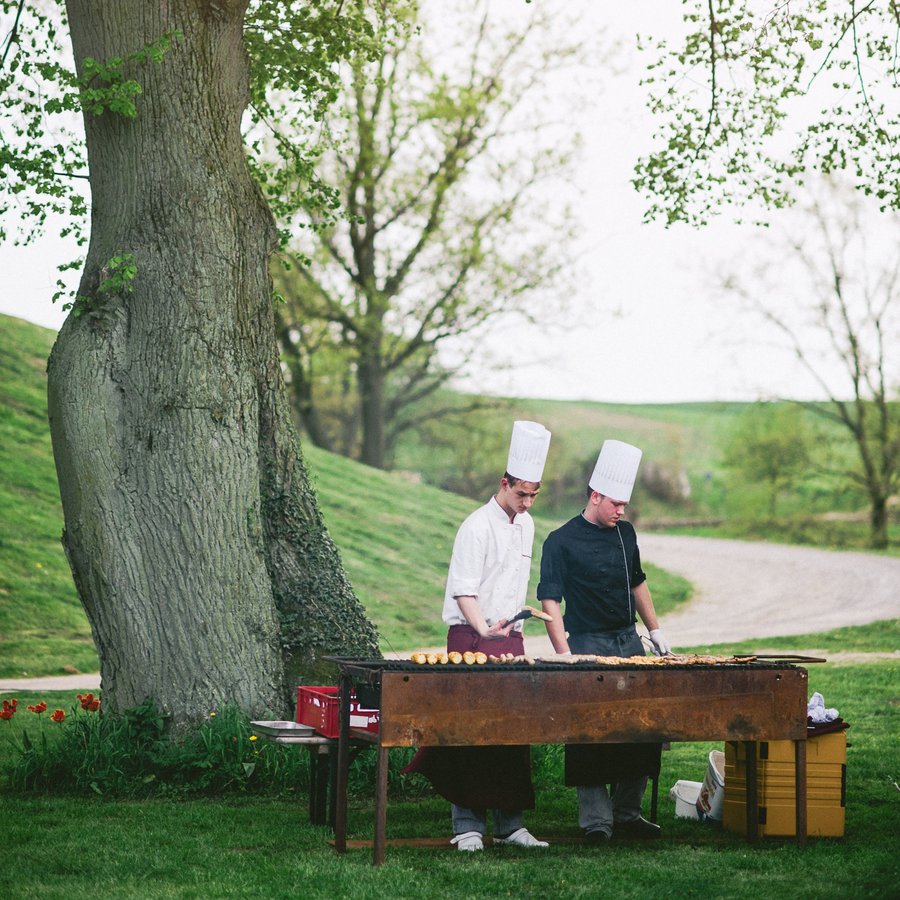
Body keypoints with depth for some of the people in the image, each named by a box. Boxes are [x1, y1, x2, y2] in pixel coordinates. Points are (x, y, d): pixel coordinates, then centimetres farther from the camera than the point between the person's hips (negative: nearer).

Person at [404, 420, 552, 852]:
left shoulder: (526, 525, 14)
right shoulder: (478, 526, -10)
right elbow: (463, 589, -16)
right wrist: (485, 630, -28)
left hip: (510, 638, 7)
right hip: (472, 639, -7)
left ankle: (509, 821, 12)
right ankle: (468, 825, -3)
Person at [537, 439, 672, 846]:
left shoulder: (624, 533, 11)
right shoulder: (561, 542, -8)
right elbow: (550, 602, -13)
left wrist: (656, 633, 22)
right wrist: (565, 656, -21)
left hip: (629, 643, 6)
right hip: (588, 646, -6)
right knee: (590, 735, -7)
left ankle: (627, 813, 17)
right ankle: (595, 820, -1)